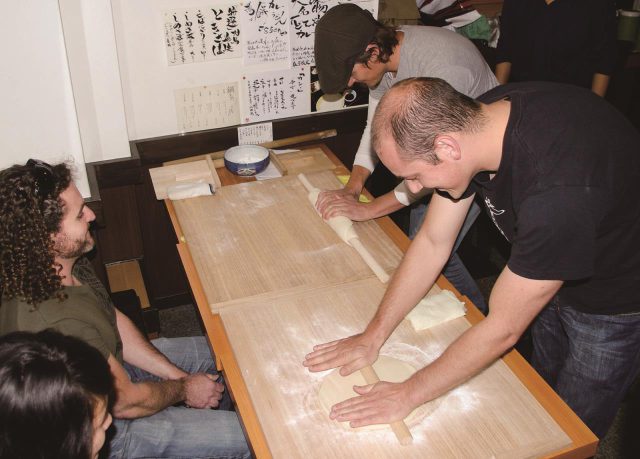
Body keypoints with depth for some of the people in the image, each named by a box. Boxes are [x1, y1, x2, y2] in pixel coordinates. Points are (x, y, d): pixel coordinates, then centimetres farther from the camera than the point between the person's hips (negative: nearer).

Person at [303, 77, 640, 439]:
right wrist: (373, 336, -8)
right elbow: (432, 243, -9)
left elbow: (503, 329, -32)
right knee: (544, 387, 24)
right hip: (549, 275, 6)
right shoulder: (471, 118, -20)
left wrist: (408, 395, -21)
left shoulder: (558, 188, -43)